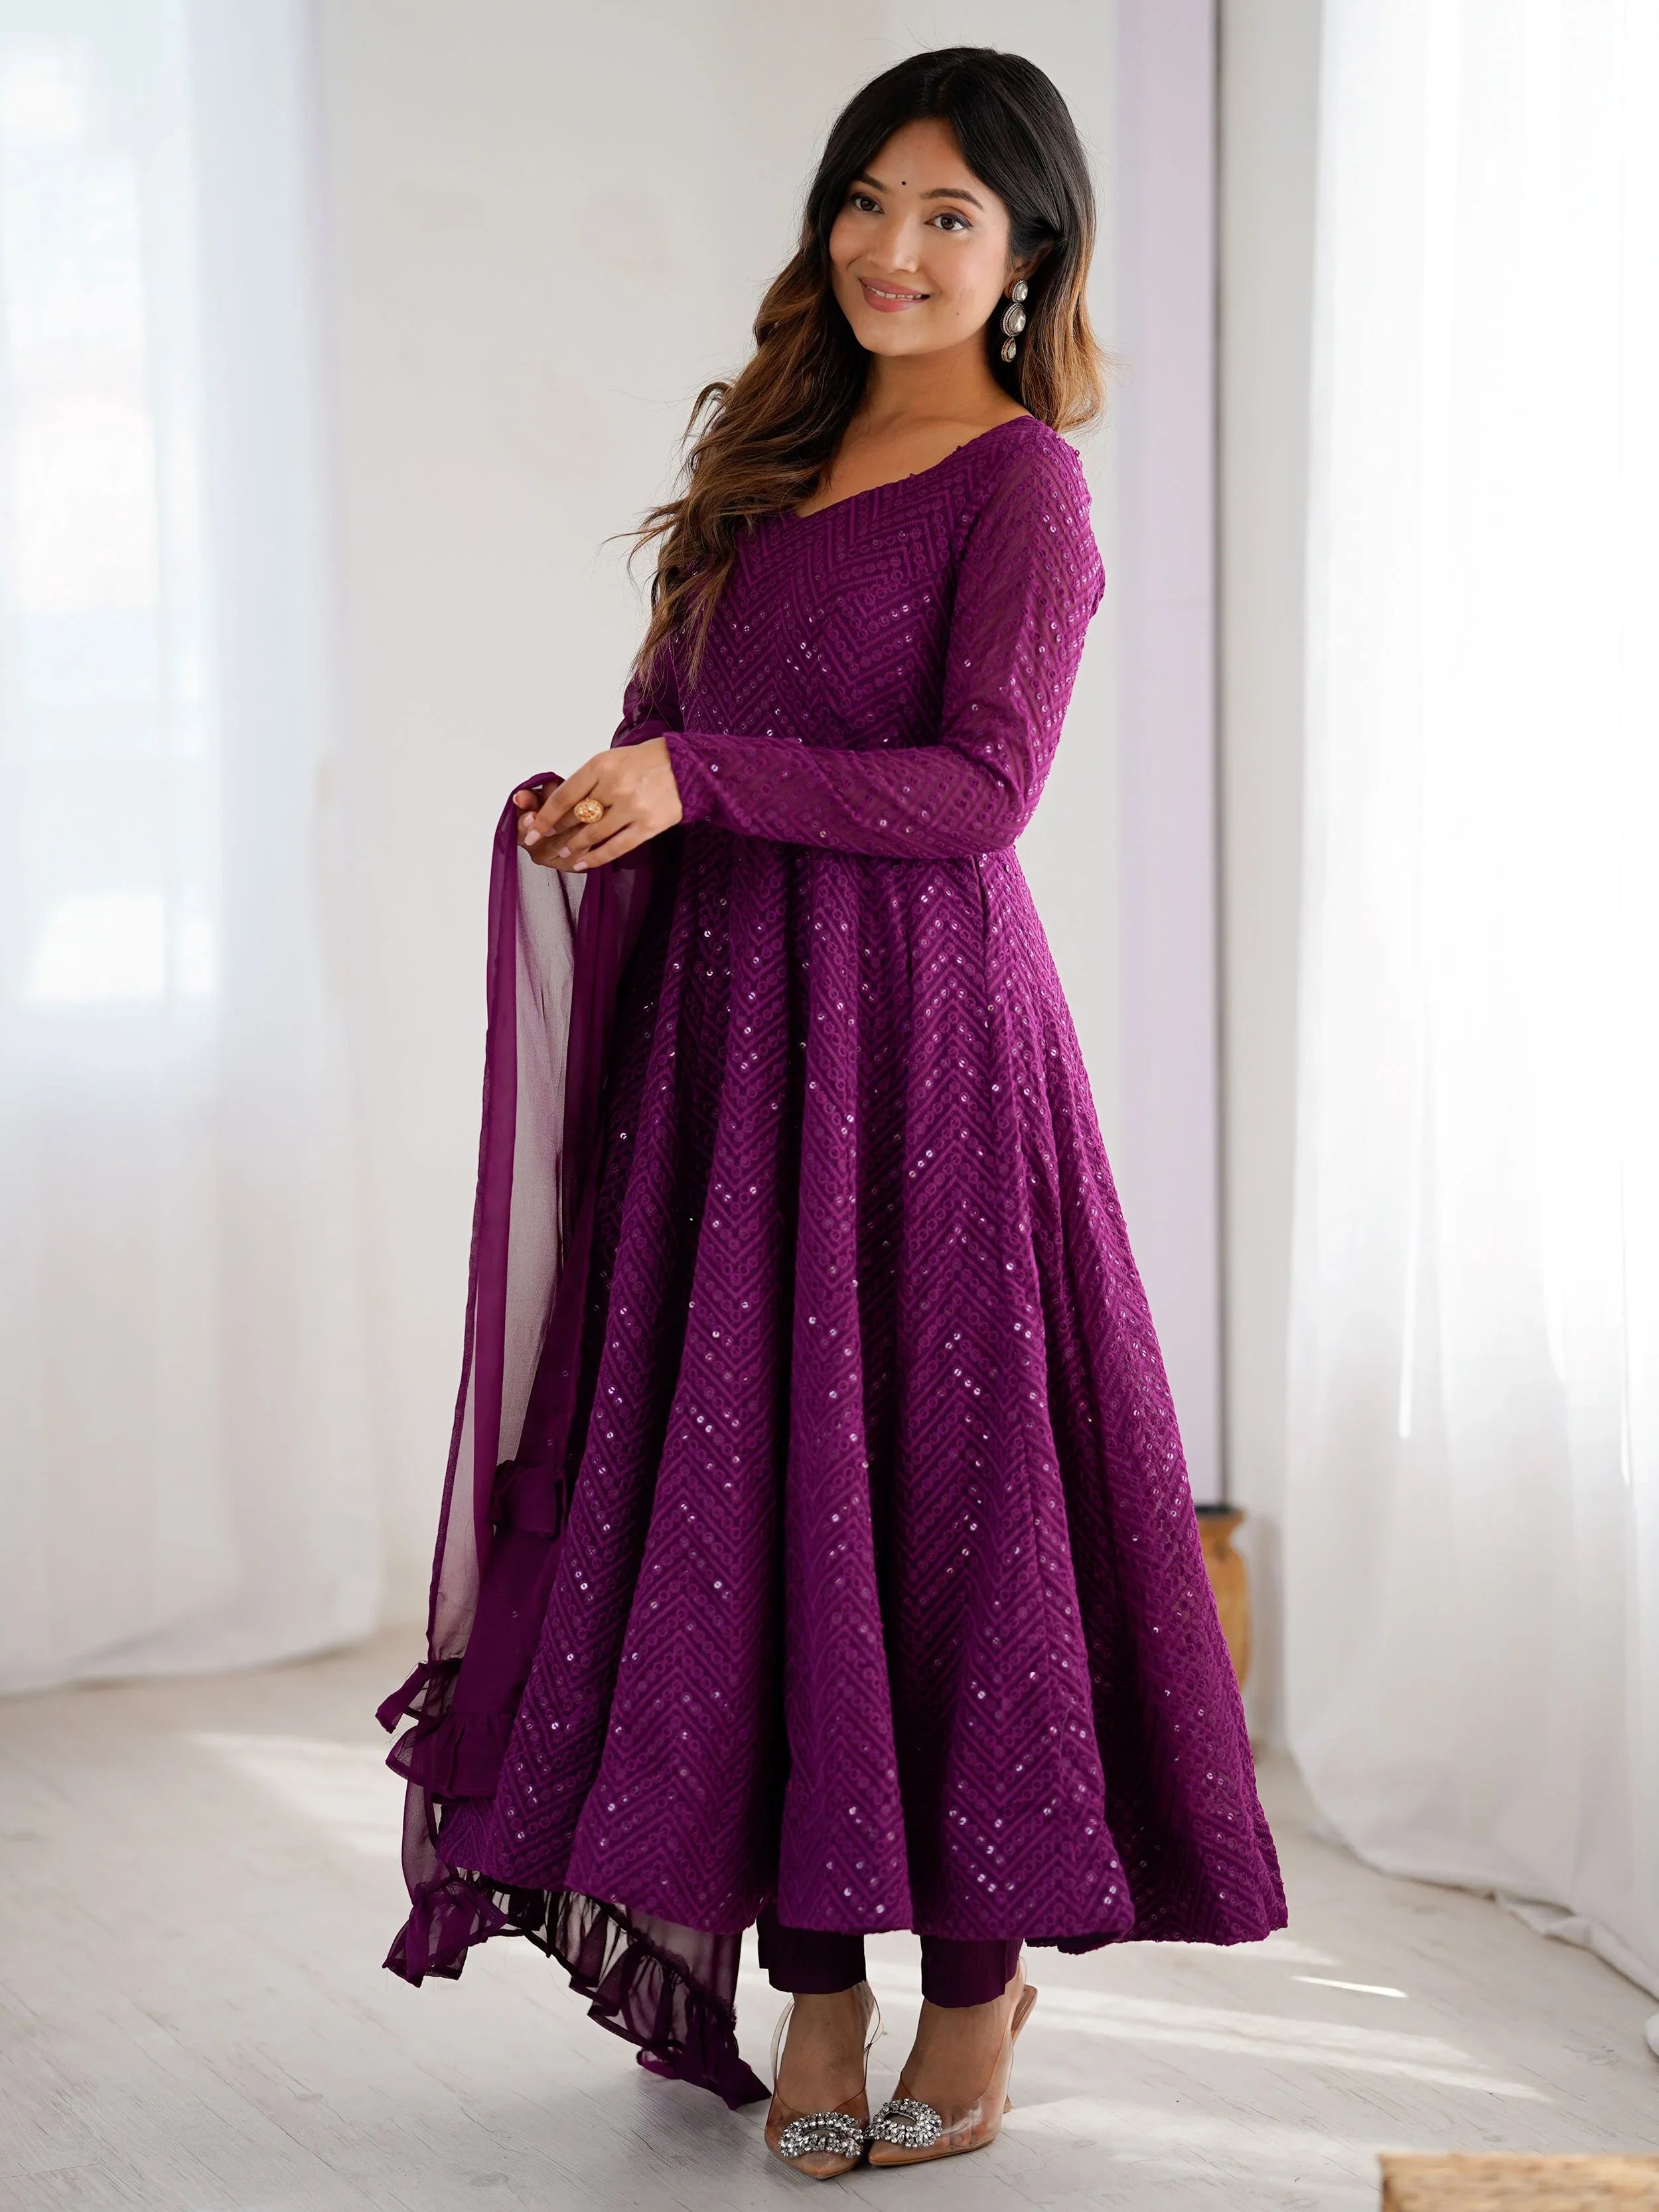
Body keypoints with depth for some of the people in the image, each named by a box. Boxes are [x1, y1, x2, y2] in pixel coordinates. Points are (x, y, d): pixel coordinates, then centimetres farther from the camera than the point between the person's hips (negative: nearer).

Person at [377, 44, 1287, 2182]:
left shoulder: (1020, 481, -3)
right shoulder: (782, 452, 18)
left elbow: (983, 782, -14)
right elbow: (672, 719, 22)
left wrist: (699, 781, -20)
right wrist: (596, 804, 2)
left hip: (914, 1026, -6)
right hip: (724, 1026, 7)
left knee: (931, 1481, -2)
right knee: (740, 1490, 5)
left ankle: (978, 1979, 12)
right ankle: (813, 1988, 15)